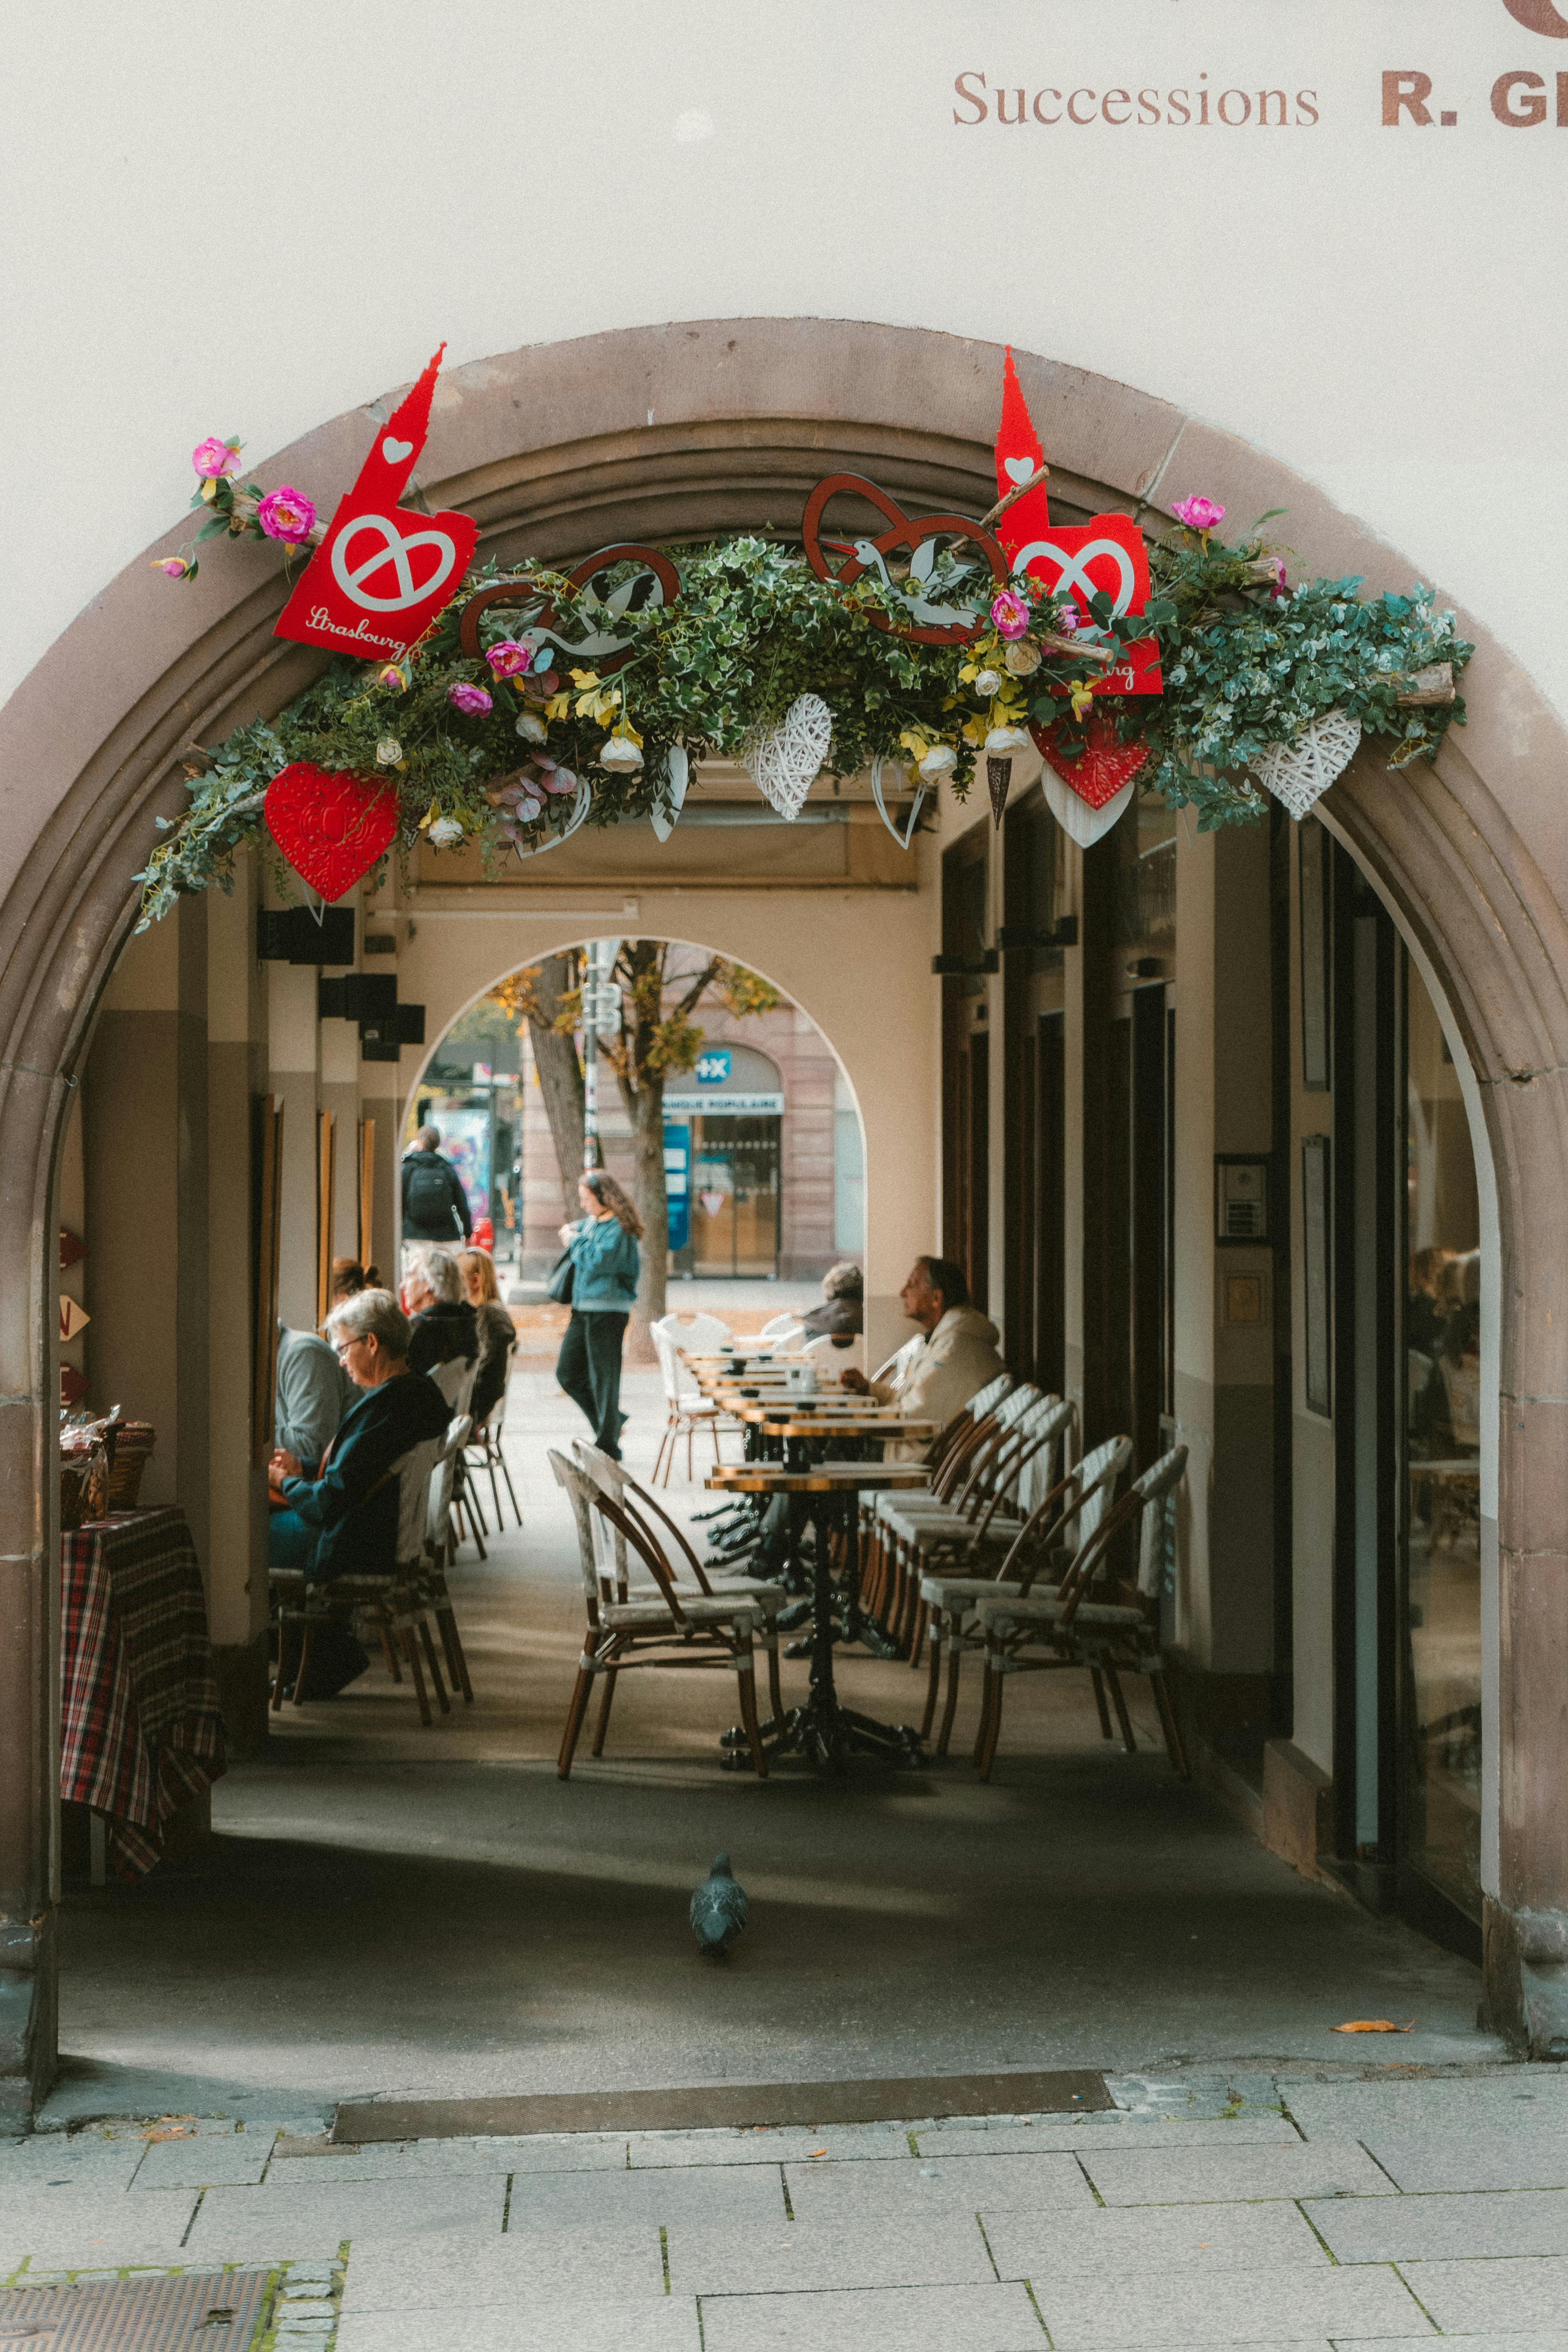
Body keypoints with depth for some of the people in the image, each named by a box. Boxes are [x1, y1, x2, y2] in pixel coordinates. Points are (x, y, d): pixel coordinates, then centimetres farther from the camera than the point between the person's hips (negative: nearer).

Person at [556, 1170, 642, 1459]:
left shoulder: (619, 1229, -13)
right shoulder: (592, 1222, 13)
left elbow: (598, 1262, -22)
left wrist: (575, 1240, -9)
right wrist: (572, 1232, 12)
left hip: (608, 1309, -9)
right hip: (583, 1310, 9)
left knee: (604, 1378, -3)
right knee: (567, 1372, 11)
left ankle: (608, 1445, 7)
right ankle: (612, 1422, 24)